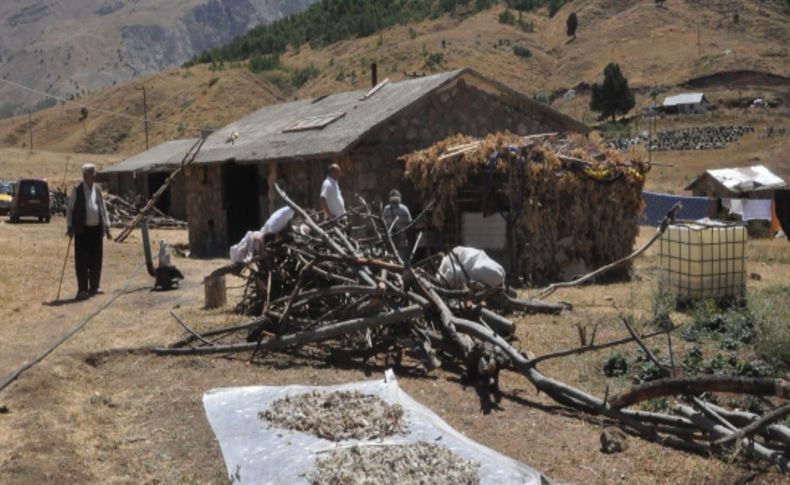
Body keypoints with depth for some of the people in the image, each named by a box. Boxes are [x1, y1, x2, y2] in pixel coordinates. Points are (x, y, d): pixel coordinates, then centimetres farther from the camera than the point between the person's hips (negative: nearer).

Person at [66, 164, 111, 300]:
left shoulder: (97, 189, 11)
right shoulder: (77, 190, -2)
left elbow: (103, 208, 15)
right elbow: (70, 208, 1)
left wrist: (107, 226, 12)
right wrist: (70, 226, -4)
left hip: (96, 228, 4)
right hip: (82, 229, -4)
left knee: (96, 259, 8)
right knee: (82, 260, -2)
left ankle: (94, 286, 19)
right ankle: (82, 289, 4)